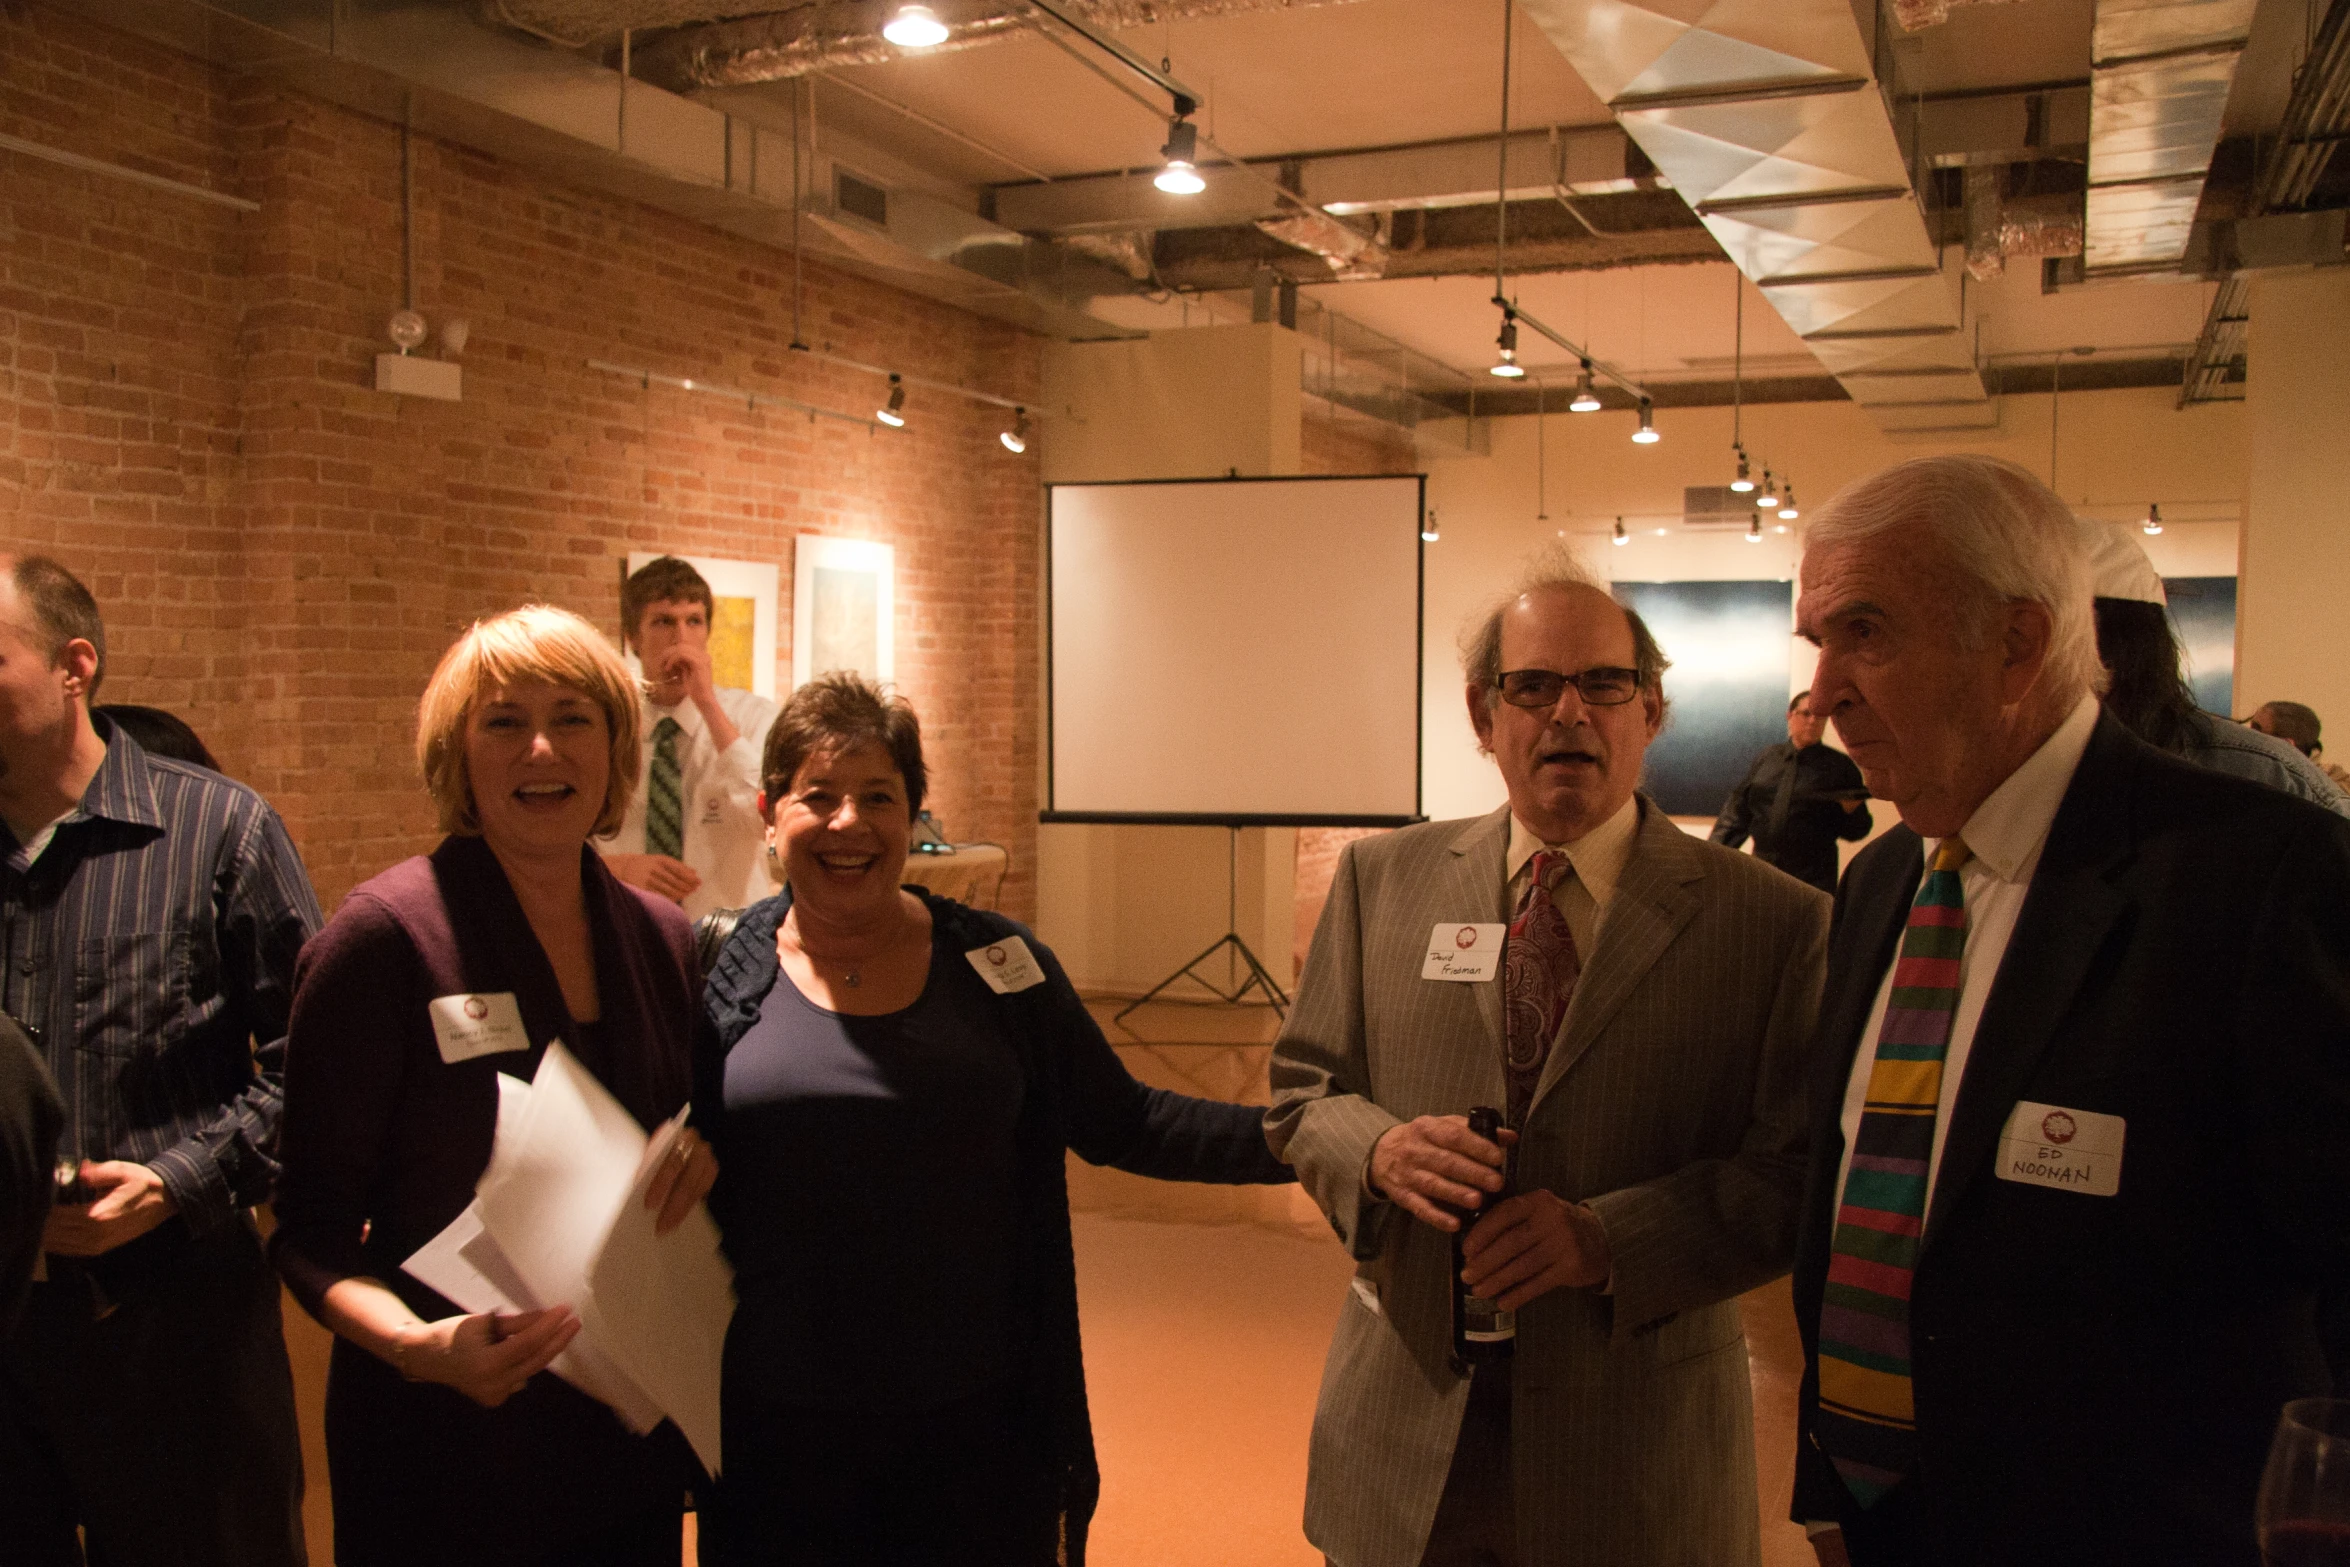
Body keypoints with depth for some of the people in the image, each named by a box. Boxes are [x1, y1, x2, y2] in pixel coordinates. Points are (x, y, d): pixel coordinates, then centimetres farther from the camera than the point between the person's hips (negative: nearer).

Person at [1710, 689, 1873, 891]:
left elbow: (1856, 832, 4)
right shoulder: (1766, 759, 12)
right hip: (1762, 871, 3)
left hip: (1813, 879, -3)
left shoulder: (1840, 766, 3)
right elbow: (1737, 810, 13)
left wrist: (1851, 809, -18)